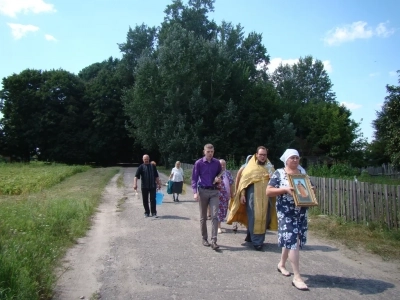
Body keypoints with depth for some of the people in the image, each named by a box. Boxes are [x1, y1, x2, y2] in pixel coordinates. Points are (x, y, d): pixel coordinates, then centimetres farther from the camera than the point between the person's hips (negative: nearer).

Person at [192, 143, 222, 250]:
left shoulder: (217, 163, 4)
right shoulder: (198, 163, -3)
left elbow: (220, 174, 18)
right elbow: (194, 178, -3)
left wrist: (219, 179, -6)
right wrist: (195, 192, -14)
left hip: (214, 191, 1)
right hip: (203, 191, -1)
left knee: (214, 216, -8)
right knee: (203, 217, 9)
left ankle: (213, 241, -6)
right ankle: (204, 238, 23)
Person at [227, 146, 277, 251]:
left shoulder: (269, 167, 11)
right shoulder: (251, 167, 2)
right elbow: (243, 181, -1)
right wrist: (242, 194, -7)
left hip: (266, 197, 4)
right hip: (253, 197, -4)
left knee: (264, 218, 7)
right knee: (254, 218, -5)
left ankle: (251, 236, 24)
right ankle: (257, 241, 3)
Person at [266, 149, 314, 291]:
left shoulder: (302, 171, 10)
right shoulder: (279, 173, -5)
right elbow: (268, 191, -9)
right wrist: (285, 189, -21)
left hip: (301, 211, 6)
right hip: (286, 212, -6)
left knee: (290, 239, 13)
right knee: (292, 240, -10)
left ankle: (281, 264, 36)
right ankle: (297, 277, -5)